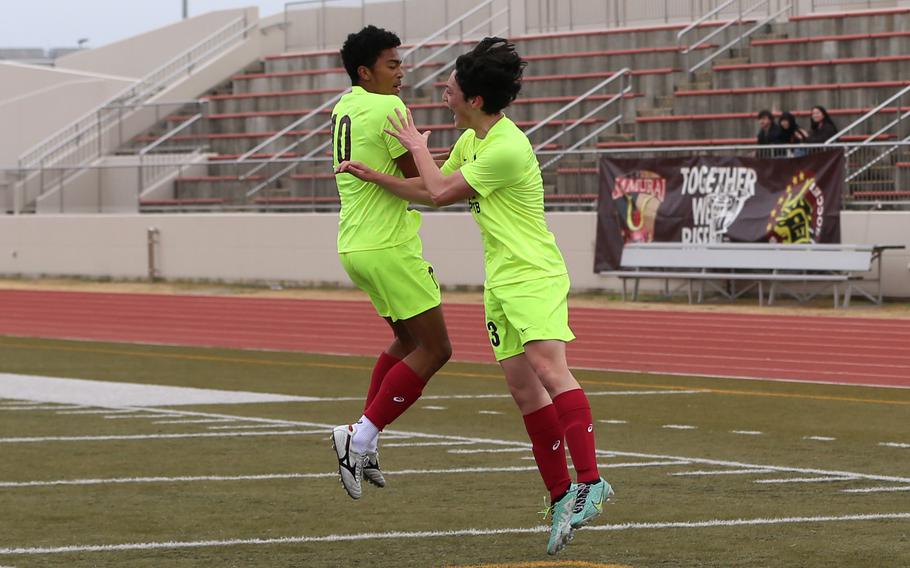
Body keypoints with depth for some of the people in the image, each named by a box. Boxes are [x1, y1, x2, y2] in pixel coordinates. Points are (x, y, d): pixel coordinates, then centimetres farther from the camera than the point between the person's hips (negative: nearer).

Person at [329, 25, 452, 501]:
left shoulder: (344, 107, 11)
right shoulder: (388, 108, -15)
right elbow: (422, 181, -12)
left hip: (355, 244, 9)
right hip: (389, 248, -9)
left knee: (408, 339, 23)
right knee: (434, 349, -3)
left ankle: (364, 443, 17)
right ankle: (361, 438, -8)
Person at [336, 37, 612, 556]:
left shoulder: (507, 149, -19)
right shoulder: (471, 141, 12)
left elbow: (441, 192, -11)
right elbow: (432, 191, 26)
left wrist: (418, 147, 5)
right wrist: (373, 176, 19)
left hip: (535, 276, -9)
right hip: (500, 281, 9)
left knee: (548, 367, -25)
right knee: (525, 390, 3)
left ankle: (590, 483, -30)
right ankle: (562, 497, 5)